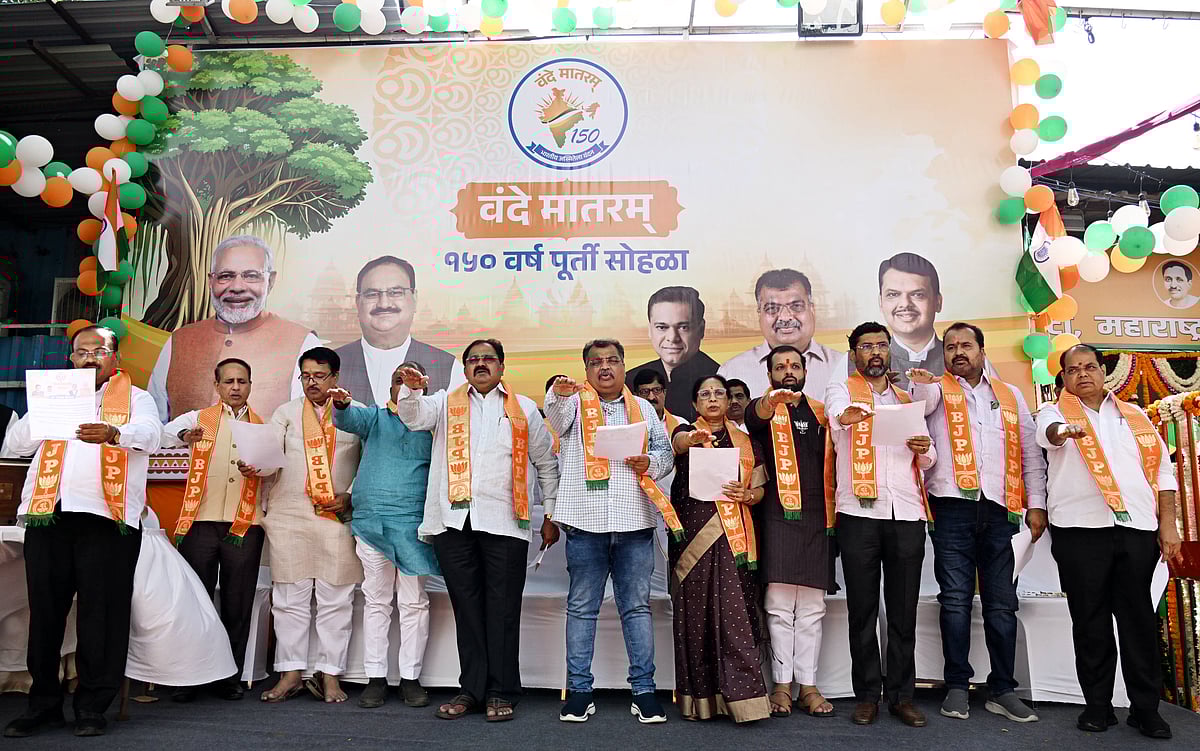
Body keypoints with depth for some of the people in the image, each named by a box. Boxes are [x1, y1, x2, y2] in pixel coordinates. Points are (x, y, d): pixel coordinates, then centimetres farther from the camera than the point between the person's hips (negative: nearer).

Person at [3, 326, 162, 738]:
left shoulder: (134, 397, 12)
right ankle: (44, 701, 17)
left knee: (102, 611, -3)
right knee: (45, 608, 6)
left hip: (106, 515, -3)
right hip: (47, 513, 3)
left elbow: (150, 436, -8)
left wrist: (112, 433, -30)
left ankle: (92, 704, 6)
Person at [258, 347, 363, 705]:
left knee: (336, 597, 0)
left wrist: (350, 496, -6)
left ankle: (329, 673, 9)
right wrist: (255, 465, -20)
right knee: (290, 596, 3)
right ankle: (290, 672, 12)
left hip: (338, 516, -1)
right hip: (289, 514, 2)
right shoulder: (286, 413, 15)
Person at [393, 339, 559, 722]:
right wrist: (411, 389, -24)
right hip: (453, 520, 1)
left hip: (504, 522, -1)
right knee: (466, 607, 7)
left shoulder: (524, 409, 13)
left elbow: (546, 463, 16)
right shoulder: (446, 403, 16)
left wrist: (551, 514, 13)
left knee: (502, 609, 1)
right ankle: (471, 688, 17)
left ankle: (501, 692, 11)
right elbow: (414, 417, -3)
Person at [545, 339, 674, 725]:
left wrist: (650, 462, -4)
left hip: (634, 520, 2)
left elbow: (666, 453, 19)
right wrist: (559, 394, -39)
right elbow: (557, 416, -16)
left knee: (637, 606, 6)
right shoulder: (577, 401, 7)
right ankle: (579, 690, 14)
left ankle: (643, 689, 14)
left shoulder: (643, 408, 17)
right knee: (582, 607, 5)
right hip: (586, 519, -2)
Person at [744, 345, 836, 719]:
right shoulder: (763, 410, 5)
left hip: (816, 519, 4)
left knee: (811, 609, 6)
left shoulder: (821, 413, 17)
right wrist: (772, 400, -44)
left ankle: (808, 685, 13)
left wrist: (832, 515, 7)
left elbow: (832, 463, 20)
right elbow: (754, 416, -21)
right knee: (780, 607, -2)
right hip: (778, 517, -3)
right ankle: (781, 684, 6)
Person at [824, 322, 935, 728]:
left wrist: (924, 449, -7)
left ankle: (901, 694, 15)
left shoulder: (907, 400, 19)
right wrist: (847, 413, -41)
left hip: (907, 514, 3)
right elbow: (837, 411, -18)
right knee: (862, 610, 2)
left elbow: (927, 459, 17)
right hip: (859, 513, -3)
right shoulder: (841, 390, 7)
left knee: (904, 611, 6)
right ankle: (867, 695, 12)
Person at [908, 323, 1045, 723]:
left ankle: (1002, 690, 15)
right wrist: (922, 386, -38)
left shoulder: (1010, 395, 18)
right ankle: (957, 686, 9)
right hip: (953, 509, -2)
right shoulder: (938, 389, 9)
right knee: (956, 600, 0)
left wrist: (1036, 504, 8)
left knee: (1002, 603, 6)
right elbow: (920, 404, -16)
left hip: (1000, 510, 3)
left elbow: (1031, 454, 17)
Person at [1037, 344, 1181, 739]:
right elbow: (1047, 432, -16)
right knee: (1090, 620, 3)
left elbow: (1162, 469, 16)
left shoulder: (1135, 416, 18)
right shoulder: (1055, 413, 9)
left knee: (1139, 618, 4)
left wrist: (1167, 524, 6)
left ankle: (1145, 707, 15)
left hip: (1137, 528, 2)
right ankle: (1098, 705, 14)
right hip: (1080, 528, -2)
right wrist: (1062, 432, -40)